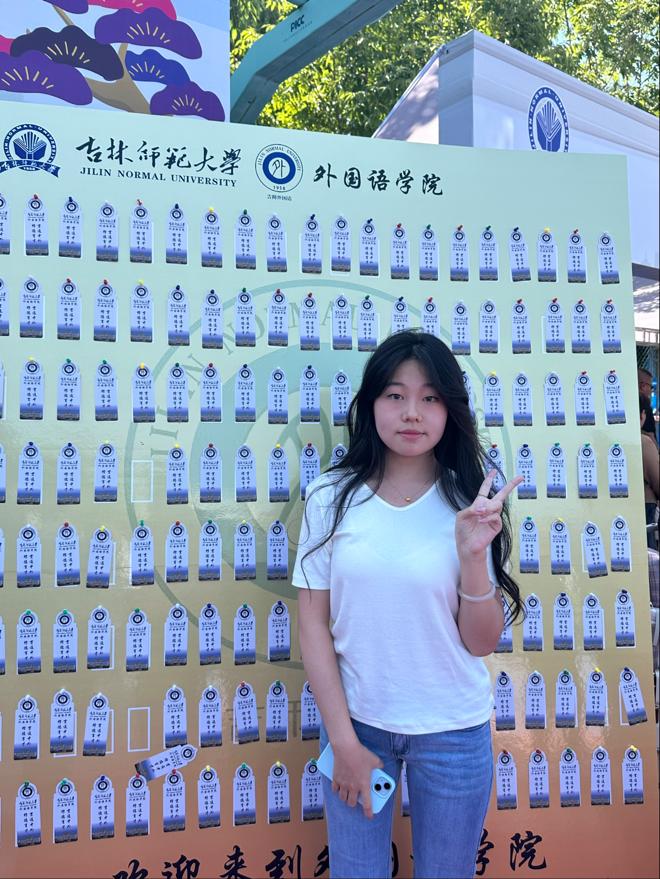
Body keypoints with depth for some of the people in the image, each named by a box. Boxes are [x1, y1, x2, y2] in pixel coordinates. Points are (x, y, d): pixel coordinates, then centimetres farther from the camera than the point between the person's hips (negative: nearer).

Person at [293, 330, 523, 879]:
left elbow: (482, 643, -7)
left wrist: (472, 554, -22)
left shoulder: (471, 503, -9)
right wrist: (344, 741, -5)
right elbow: (314, 624, -5)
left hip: (452, 729, 1)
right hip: (355, 719, 0)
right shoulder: (331, 498, -11)